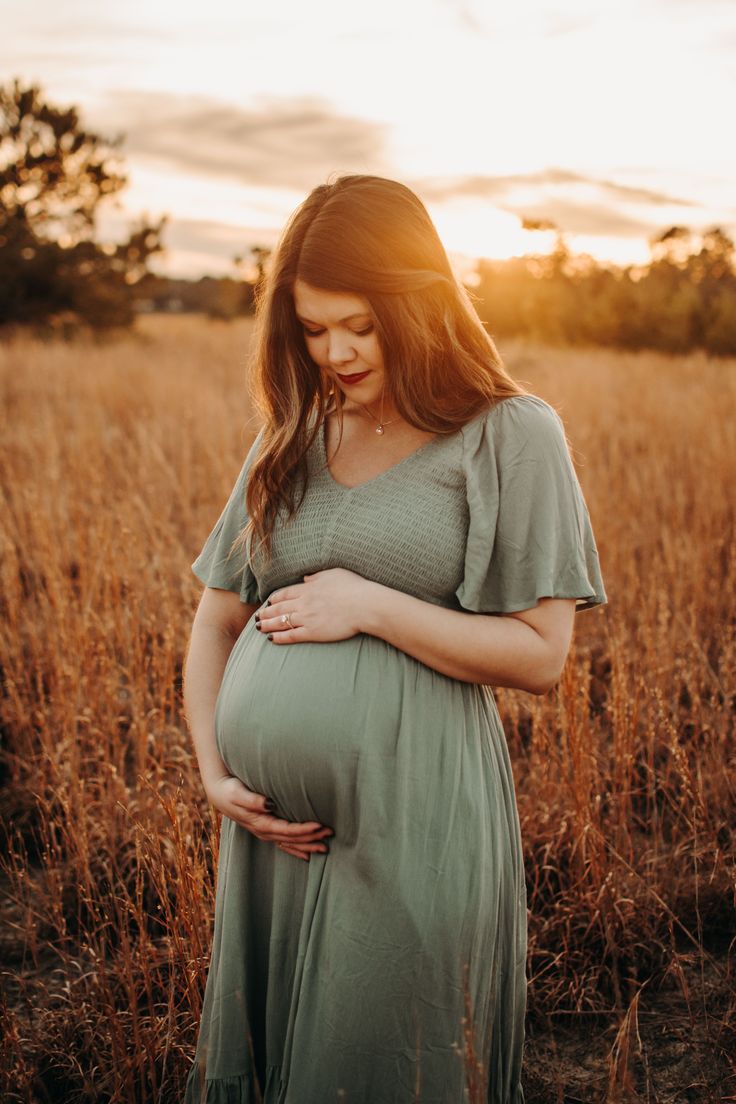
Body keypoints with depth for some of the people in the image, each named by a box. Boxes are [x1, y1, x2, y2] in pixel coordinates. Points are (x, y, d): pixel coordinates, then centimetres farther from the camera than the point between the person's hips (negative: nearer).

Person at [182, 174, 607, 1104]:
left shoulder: (511, 435, -6)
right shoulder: (290, 442, 8)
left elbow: (541, 655, -9)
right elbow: (216, 619, 13)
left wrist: (369, 606, -14)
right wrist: (213, 771, 1)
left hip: (410, 818, -5)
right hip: (275, 822, 5)